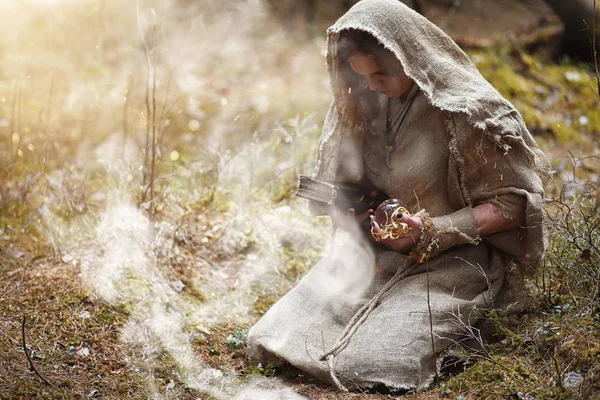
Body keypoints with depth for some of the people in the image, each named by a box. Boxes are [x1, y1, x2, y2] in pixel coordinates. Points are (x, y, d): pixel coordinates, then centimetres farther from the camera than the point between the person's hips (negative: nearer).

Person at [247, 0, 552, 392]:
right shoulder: (366, 101, 2)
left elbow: (513, 204, -13)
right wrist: (346, 205, -5)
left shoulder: (468, 110, -18)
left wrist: (432, 230, -23)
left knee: (365, 365, -25)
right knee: (268, 341, -11)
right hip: (375, 249, 6)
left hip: (451, 261, -5)